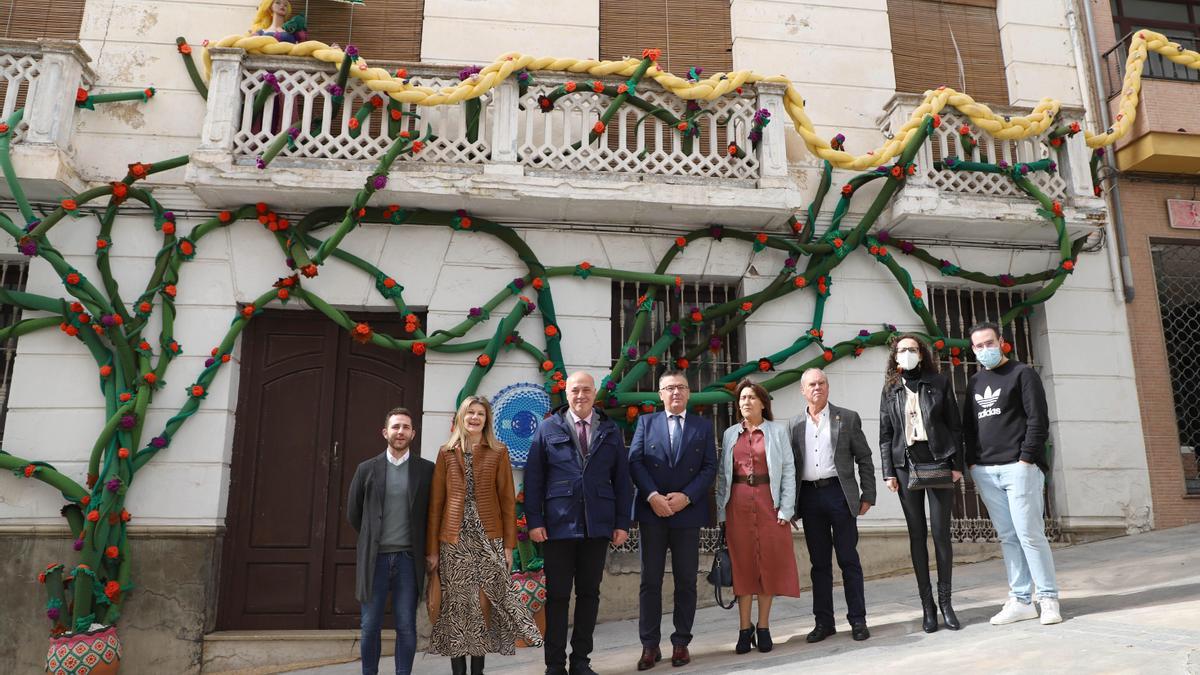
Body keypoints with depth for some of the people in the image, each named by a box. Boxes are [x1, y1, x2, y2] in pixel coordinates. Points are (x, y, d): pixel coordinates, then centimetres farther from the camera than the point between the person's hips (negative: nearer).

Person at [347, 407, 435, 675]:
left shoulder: (427, 470, 1)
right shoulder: (367, 469, 4)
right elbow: (353, 512, 12)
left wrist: (420, 545, 7)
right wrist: (372, 539, 13)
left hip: (408, 559, -1)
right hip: (374, 558, 1)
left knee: (406, 627, 4)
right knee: (370, 627, 7)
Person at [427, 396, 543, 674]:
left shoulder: (498, 452, 4)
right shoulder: (447, 453, 7)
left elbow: (507, 500, 3)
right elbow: (435, 502, 6)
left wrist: (509, 544, -2)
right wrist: (432, 548, 2)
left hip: (488, 537, -1)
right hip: (454, 539, 1)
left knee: (484, 603, -1)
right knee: (457, 605, 4)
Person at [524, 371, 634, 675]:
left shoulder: (611, 431, 8)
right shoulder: (548, 428, 3)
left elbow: (622, 480, 7)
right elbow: (533, 477, 0)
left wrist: (622, 522, 1)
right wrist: (534, 521, -7)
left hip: (598, 525, 2)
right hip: (558, 524, -2)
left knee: (589, 593, 10)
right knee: (557, 595, 4)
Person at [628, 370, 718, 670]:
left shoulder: (703, 426, 9)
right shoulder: (645, 422, 8)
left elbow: (710, 467, 1)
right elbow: (635, 462, -1)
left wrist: (686, 496, -12)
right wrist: (652, 496, -13)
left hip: (688, 512, 1)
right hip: (652, 511, 0)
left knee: (686, 581, 6)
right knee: (650, 580, 2)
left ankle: (681, 642, 17)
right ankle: (649, 645, 10)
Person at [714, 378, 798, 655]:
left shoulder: (777, 431, 3)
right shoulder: (730, 434, 10)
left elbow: (788, 471, 0)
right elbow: (722, 474, 9)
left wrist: (785, 508, -8)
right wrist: (721, 510, 2)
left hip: (768, 502, -2)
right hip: (738, 504, 2)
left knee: (769, 562, 3)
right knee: (742, 563, 4)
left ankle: (763, 627, 15)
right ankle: (744, 629, 12)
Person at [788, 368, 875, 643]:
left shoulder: (848, 418, 4)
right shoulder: (794, 425, 10)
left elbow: (864, 459, 4)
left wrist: (867, 496, -2)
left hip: (839, 493, -2)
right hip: (809, 496, 2)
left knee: (848, 559, 3)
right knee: (819, 562, 8)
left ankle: (858, 620, 13)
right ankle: (823, 621, 16)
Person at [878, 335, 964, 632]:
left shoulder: (939, 383, 6)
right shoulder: (890, 390, 9)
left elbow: (954, 425, 4)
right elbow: (885, 434, 7)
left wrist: (957, 464, -3)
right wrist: (888, 472, 0)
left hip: (938, 462, -1)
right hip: (905, 465, 1)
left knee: (941, 533, -2)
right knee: (917, 534, 3)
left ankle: (945, 602, 10)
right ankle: (927, 605, 8)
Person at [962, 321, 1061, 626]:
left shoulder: (1022, 373, 2)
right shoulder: (975, 382, 18)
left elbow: (1038, 420, -5)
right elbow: (968, 426, 19)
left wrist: (1026, 458, -13)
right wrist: (972, 462, 7)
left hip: (1019, 467, -5)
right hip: (985, 471, 5)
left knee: (1029, 534, -6)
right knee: (1007, 537, 6)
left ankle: (1048, 598, 5)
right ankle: (1020, 601, 11)